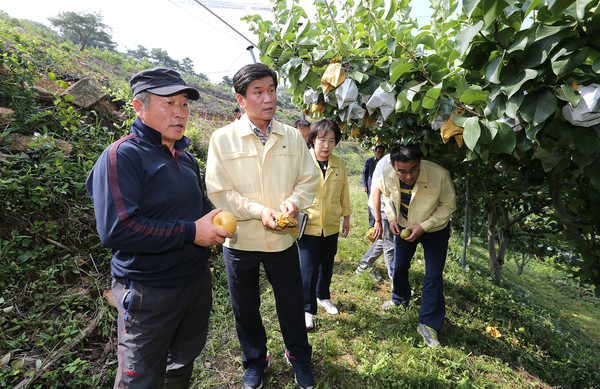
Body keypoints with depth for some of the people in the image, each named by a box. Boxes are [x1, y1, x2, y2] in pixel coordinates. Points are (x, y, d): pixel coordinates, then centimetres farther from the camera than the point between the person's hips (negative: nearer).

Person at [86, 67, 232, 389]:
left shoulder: (186, 158, 9)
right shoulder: (122, 156, -17)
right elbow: (116, 230, -27)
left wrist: (215, 223, -3)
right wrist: (191, 232, -24)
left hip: (196, 282, 7)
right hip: (149, 292, -7)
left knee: (184, 362, 26)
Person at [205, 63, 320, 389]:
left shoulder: (293, 137, 0)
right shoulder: (222, 139, -8)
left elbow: (309, 179, 4)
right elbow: (218, 192, -10)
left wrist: (294, 201, -17)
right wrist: (259, 211, -21)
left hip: (283, 239, 2)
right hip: (240, 240, -1)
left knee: (292, 303, 17)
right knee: (245, 308, 18)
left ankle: (298, 356, 46)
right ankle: (255, 361, 47)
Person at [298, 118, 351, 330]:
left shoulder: (339, 164, 2)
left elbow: (344, 192, 11)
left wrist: (346, 218, 15)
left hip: (331, 225, 4)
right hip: (308, 225, -4)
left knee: (327, 264, 19)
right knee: (309, 268, -1)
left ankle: (324, 296, 44)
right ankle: (308, 309, 21)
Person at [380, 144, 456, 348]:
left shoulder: (439, 175, -33)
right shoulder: (388, 174, -23)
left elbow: (448, 205, -17)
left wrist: (423, 226, -24)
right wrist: (391, 218, -10)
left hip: (435, 230, -3)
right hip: (404, 226, 3)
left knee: (433, 276, -4)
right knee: (399, 266, 17)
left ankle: (428, 324, 13)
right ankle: (400, 298, 47)